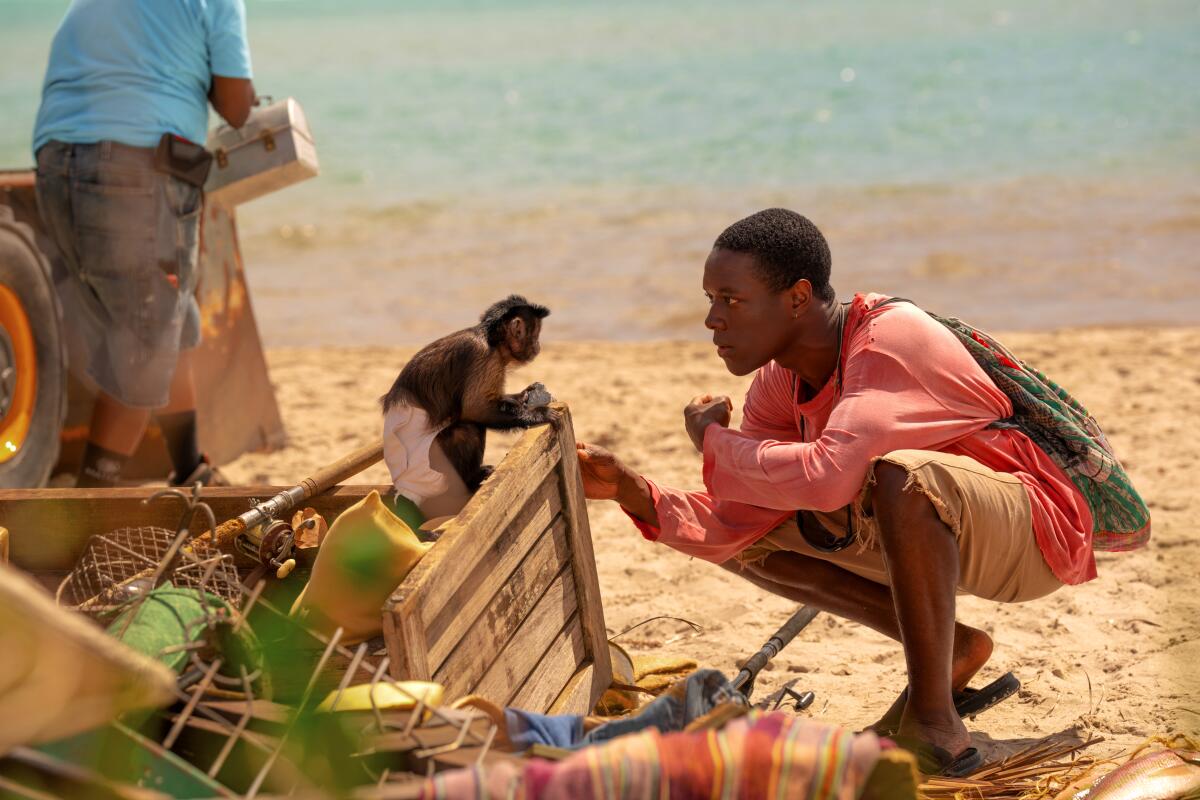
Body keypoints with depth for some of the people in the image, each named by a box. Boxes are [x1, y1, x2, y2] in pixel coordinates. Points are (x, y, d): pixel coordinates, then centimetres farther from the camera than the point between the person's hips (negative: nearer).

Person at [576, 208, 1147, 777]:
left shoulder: (890, 336, -26)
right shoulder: (778, 385, -1)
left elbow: (829, 477, -40)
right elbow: (729, 531, -2)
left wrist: (714, 442, -22)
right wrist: (631, 490, -17)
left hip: (1035, 534, -9)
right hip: (932, 534, 9)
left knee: (900, 475, -37)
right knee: (754, 531, 1)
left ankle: (932, 715, -23)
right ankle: (947, 651, 5)